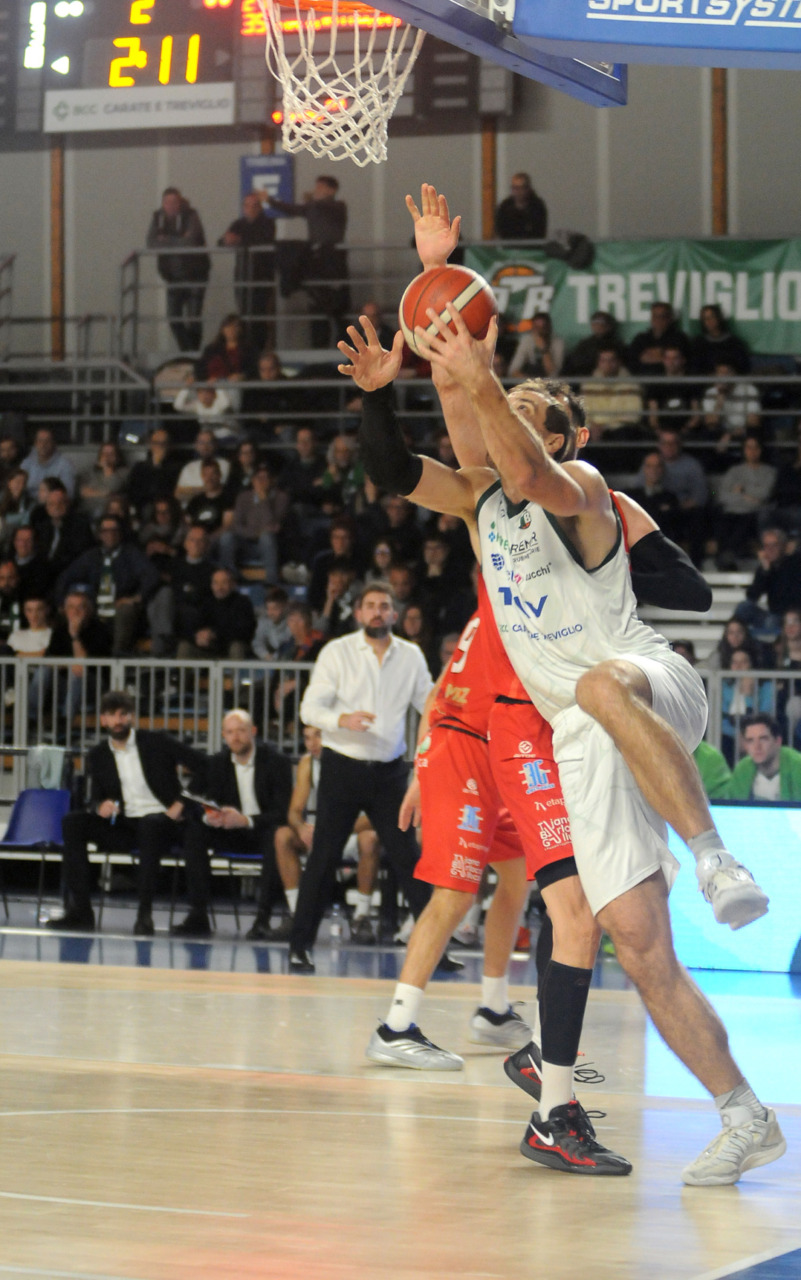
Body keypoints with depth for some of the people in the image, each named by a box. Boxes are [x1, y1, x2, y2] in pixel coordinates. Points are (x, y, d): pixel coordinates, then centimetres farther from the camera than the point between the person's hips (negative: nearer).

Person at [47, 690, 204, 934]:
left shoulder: (157, 743, 1)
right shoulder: (98, 756, 11)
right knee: (73, 822, -18)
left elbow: (202, 767, -1)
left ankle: (144, 913, -38)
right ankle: (80, 910, -23)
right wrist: (100, 807, -15)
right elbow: (95, 799, 10)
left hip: (162, 822, -4)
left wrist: (181, 804, -9)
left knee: (150, 824, -40)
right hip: (123, 827, 4)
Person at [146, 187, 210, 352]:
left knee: (193, 317, -9)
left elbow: (190, 241, -24)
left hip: (194, 274, -5)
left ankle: (194, 350, 2)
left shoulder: (190, 215, -12)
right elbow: (151, 242, -7)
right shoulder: (158, 217, 3)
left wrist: (166, 241, -11)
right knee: (174, 318, 3)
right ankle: (185, 350, 16)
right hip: (174, 275, 5)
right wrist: (178, 242, -17)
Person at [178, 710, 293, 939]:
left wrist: (246, 820, -33)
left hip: (264, 831, -4)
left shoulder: (277, 762, -9)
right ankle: (198, 915, -25)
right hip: (232, 835, 4)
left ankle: (263, 917, -38)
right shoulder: (215, 764, 3)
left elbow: (284, 812, -17)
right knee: (194, 831, -22)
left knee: (277, 836, -38)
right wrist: (208, 817, -27)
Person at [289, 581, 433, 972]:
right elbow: (309, 708, -4)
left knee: (407, 857, 0)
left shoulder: (411, 656, 8)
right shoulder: (337, 652, 0)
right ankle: (300, 945, 6)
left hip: (389, 771, 2)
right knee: (324, 858, -2)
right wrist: (342, 720, -23)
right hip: (342, 767, -2)